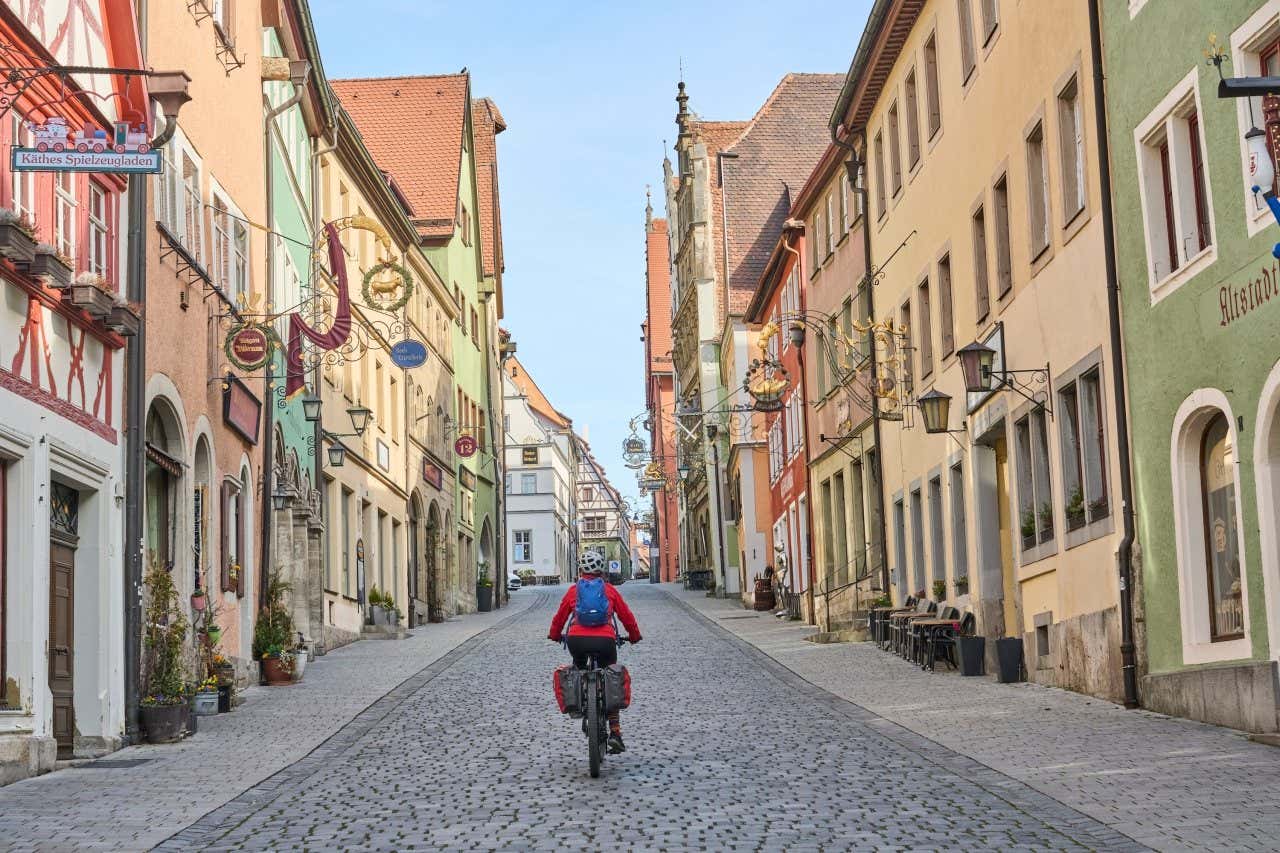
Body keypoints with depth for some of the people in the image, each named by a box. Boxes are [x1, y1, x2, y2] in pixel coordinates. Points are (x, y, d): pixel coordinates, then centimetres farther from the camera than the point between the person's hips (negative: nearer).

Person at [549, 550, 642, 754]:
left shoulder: (574, 590, 16)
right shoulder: (610, 590, 16)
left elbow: (559, 617, 22)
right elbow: (626, 615, 19)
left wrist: (555, 635, 41)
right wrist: (634, 636, 36)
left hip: (577, 640, 0)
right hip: (605, 641, 0)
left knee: (579, 669, 33)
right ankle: (615, 731, 8)